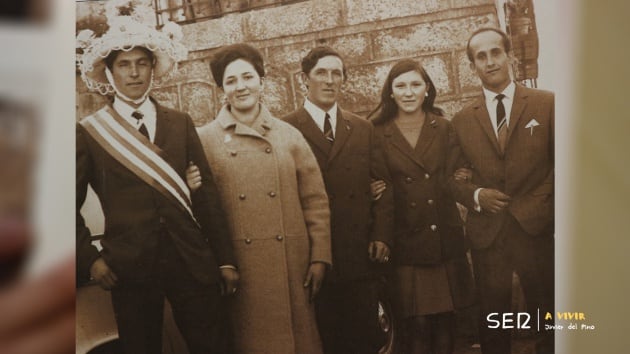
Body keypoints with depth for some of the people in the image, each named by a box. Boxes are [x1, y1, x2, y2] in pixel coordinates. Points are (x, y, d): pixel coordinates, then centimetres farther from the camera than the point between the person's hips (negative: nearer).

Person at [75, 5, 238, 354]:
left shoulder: (181, 123, 7)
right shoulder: (88, 131, 1)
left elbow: (207, 194, 6)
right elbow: (72, 203, 5)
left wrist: (225, 259, 4)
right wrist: (89, 258, -5)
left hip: (192, 262, 2)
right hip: (128, 269, -1)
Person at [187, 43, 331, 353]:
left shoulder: (290, 136, 7)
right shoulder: (205, 139, 2)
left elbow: (315, 200, 6)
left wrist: (319, 257, 0)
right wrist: (194, 191, -15)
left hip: (291, 263, 2)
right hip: (238, 265, -1)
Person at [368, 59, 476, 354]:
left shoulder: (443, 128, 7)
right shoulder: (378, 133, -1)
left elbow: (451, 176, 16)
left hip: (445, 239, 3)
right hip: (404, 242, -2)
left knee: (445, 319, 8)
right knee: (415, 323, -1)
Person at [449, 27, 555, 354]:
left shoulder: (547, 104, 3)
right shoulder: (462, 120, 8)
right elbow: (451, 177, 10)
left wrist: (539, 204, -9)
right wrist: (475, 195, -8)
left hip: (536, 227, -1)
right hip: (487, 233, 2)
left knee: (547, 323, 5)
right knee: (492, 326, 10)